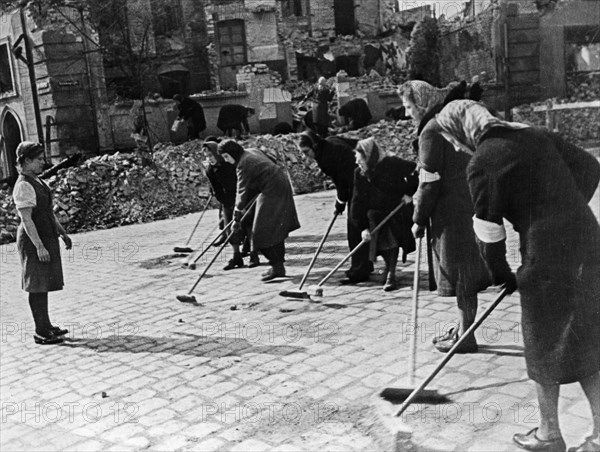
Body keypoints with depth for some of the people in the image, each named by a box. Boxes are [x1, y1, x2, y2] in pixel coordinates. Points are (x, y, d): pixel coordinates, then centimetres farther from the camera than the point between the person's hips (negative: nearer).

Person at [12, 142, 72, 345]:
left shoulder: (37, 182, 13)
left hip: (47, 237, 10)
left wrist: (62, 232, 22)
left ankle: (45, 326, 25)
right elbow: (26, 219, -21)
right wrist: (39, 247, -24)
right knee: (37, 286, -3)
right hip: (34, 240, -10)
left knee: (43, 284, 15)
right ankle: (41, 332, 3)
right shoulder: (24, 186, -17)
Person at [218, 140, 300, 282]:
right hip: (281, 186, 10)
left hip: (272, 193, -10)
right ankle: (278, 266, 21)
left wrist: (237, 218, -15)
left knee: (264, 232, -7)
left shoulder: (243, 164, -17)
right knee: (275, 230, 15)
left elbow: (242, 192, -18)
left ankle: (277, 267, -4)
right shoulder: (252, 152, 12)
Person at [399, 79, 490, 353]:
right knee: (465, 273, 16)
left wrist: (419, 218, -11)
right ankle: (463, 328, 28)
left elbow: (431, 181, -17)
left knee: (460, 274, -2)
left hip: (451, 211, -10)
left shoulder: (431, 130, -15)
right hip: (468, 205, 10)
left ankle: (465, 337, 7)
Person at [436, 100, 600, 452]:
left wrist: (501, 275, 9)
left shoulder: (481, 164, -10)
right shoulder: (533, 134, 10)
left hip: (549, 255, -7)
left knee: (546, 345, 10)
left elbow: (489, 230, -5)